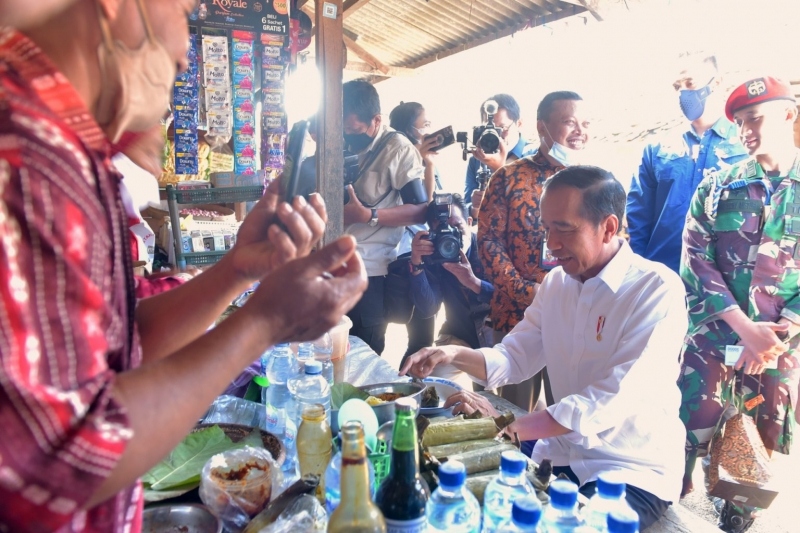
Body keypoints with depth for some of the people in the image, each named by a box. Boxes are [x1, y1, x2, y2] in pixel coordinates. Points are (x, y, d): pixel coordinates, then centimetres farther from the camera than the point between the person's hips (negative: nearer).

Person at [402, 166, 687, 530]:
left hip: (635, 471, -5)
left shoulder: (658, 290, -19)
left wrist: (507, 427, -32)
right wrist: (456, 356, -14)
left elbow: (609, 403, -27)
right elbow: (514, 357, 5)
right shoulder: (556, 282, 3)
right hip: (561, 455, 6)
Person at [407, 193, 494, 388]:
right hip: (459, 338, 2)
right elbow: (427, 309, -18)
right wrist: (417, 264, -29)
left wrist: (474, 282, -34)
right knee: (442, 378, -23)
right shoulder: (433, 256, -5)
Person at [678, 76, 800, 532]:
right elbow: (698, 264, -5)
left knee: (762, 448, 13)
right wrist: (746, 329, -14)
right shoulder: (716, 189, 2)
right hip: (713, 338, 0)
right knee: (689, 435, 2)